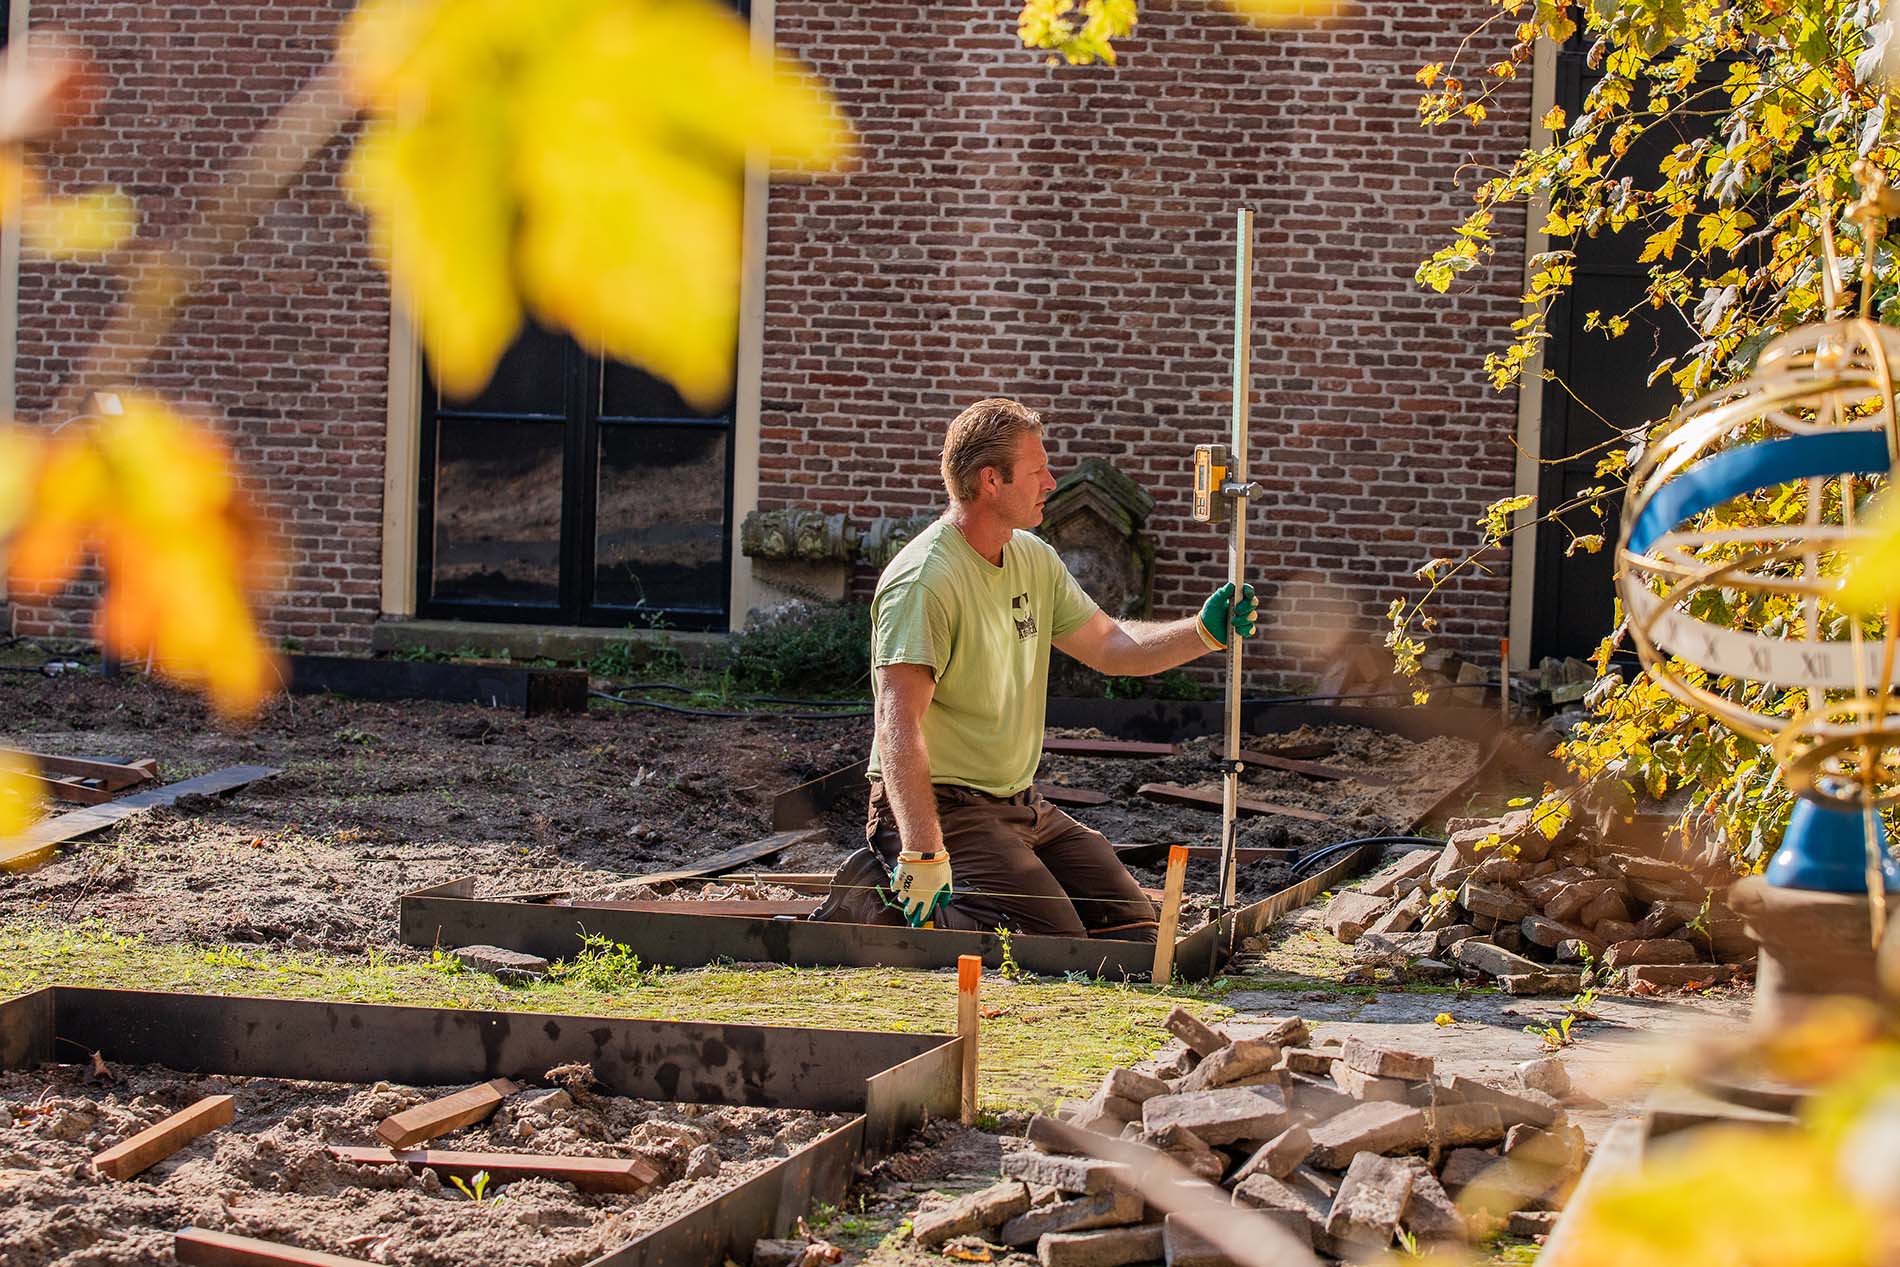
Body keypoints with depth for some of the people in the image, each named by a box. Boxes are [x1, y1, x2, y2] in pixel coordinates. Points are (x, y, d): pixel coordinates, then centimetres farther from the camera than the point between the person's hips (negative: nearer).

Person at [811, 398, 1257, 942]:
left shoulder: (1035, 559, 9)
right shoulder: (924, 581, -20)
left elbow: (1110, 646, 19)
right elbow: (899, 724, -27)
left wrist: (1205, 632, 2)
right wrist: (923, 853, -35)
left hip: (1020, 805, 9)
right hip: (940, 806, -9)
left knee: (1131, 926, 5)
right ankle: (887, 896, -7)